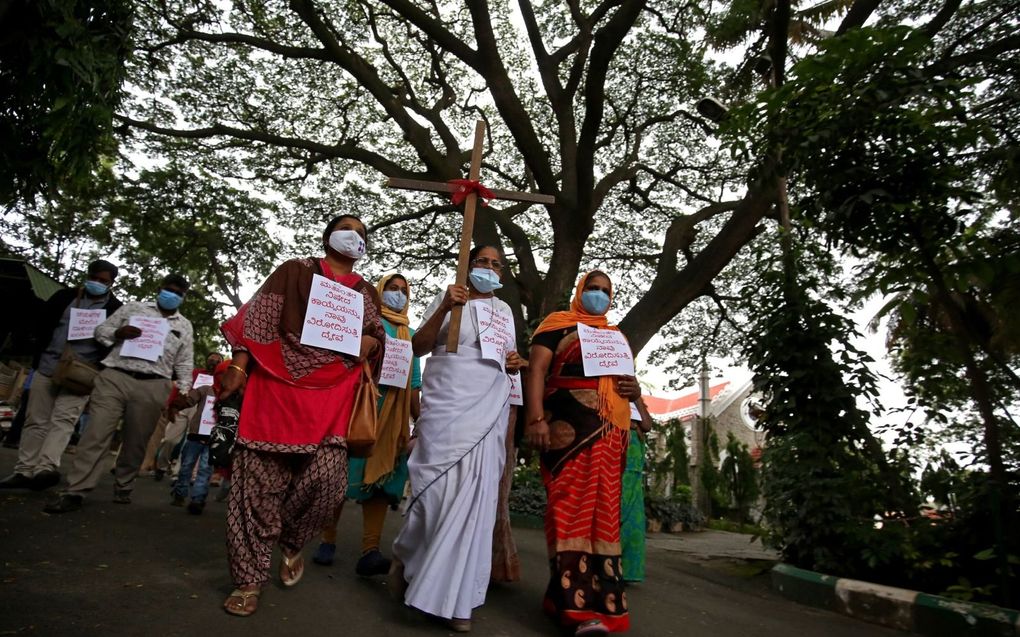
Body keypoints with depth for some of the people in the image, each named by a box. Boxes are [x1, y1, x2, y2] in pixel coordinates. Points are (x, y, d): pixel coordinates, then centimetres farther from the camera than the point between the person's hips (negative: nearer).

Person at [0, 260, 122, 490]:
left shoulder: (116, 309, 0)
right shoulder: (65, 296, 10)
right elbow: (43, 324, 13)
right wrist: (38, 357, 5)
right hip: (47, 366, 4)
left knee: (63, 420, -14)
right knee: (35, 420, 6)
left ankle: (46, 468, -23)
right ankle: (24, 470, 11)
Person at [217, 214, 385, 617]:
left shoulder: (366, 293, 18)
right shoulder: (295, 271, 9)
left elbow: (377, 341, 23)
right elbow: (257, 319, 3)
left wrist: (372, 343, -1)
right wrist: (238, 366, -7)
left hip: (331, 397, 3)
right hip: (277, 386, -2)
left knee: (326, 478, -9)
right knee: (260, 481, -1)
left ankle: (292, 543, 21)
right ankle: (250, 578, 14)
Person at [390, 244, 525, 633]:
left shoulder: (504, 309, 19)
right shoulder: (449, 298, 6)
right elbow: (418, 347, -2)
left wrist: (514, 363, 1)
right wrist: (444, 308, -16)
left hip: (489, 408, 4)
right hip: (448, 403, -4)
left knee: (475, 495, -1)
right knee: (440, 488, -8)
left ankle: (453, 595, 10)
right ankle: (406, 557, 22)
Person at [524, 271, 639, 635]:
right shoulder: (558, 323, 7)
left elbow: (626, 380, 32)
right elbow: (536, 370, -4)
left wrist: (635, 391, 6)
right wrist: (536, 417, -17)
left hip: (611, 434, 6)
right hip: (571, 427, -6)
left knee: (603, 509, 4)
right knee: (574, 504, -10)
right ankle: (582, 604, -6)